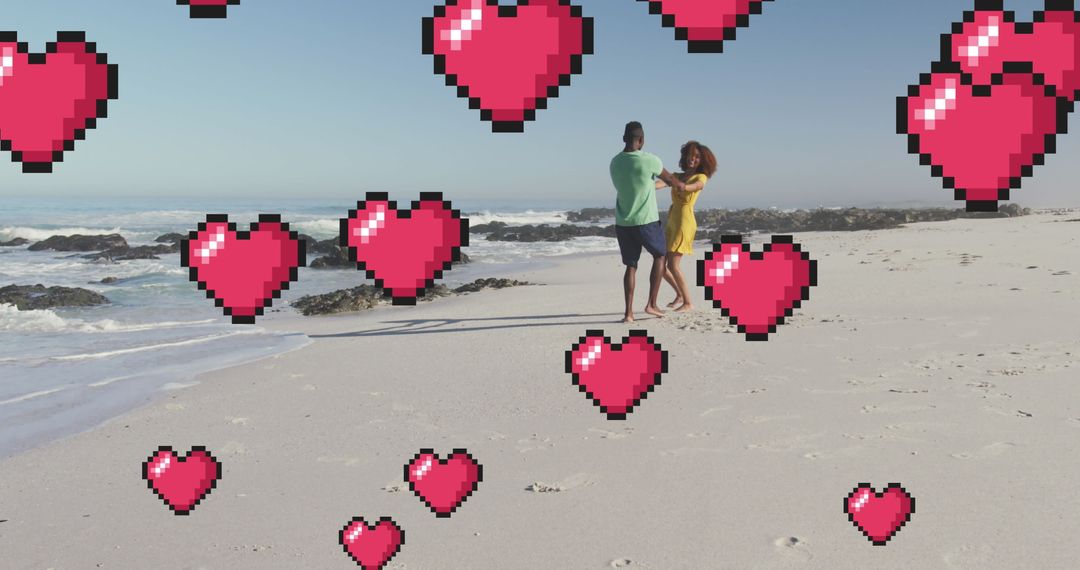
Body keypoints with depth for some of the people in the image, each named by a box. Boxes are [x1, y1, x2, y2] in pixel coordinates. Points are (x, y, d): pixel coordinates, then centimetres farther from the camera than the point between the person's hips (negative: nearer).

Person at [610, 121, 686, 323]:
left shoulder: (615, 163, 3)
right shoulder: (650, 160, -11)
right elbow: (670, 180, 6)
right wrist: (681, 185, 29)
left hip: (622, 223, 4)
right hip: (646, 222, -4)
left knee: (631, 265, 13)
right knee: (659, 256, 19)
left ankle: (629, 312, 5)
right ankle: (652, 304, 14)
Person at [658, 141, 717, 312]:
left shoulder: (701, 177, 1)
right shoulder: (677, 176, 16)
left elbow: (691, 187, -22)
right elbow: (662, 182, -5)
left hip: (685, 222, -7)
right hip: (671, 222, 7)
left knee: (672, 265, -12)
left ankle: (688, 302, -1)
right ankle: (680, 295, 26)